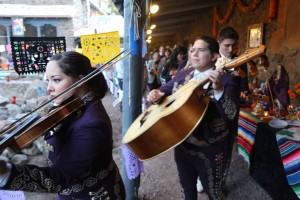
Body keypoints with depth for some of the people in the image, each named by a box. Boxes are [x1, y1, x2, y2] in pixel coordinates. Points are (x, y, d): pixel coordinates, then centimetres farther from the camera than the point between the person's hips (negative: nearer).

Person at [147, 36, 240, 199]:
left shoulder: (228, 79, -15)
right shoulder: (182, 75, 2)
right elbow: (164, 91, 13)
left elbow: (231, 115, -26)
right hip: (182, 144, 5)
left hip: (210, 150, -4)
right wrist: (156, 95, -10)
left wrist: (218, 89, -41)